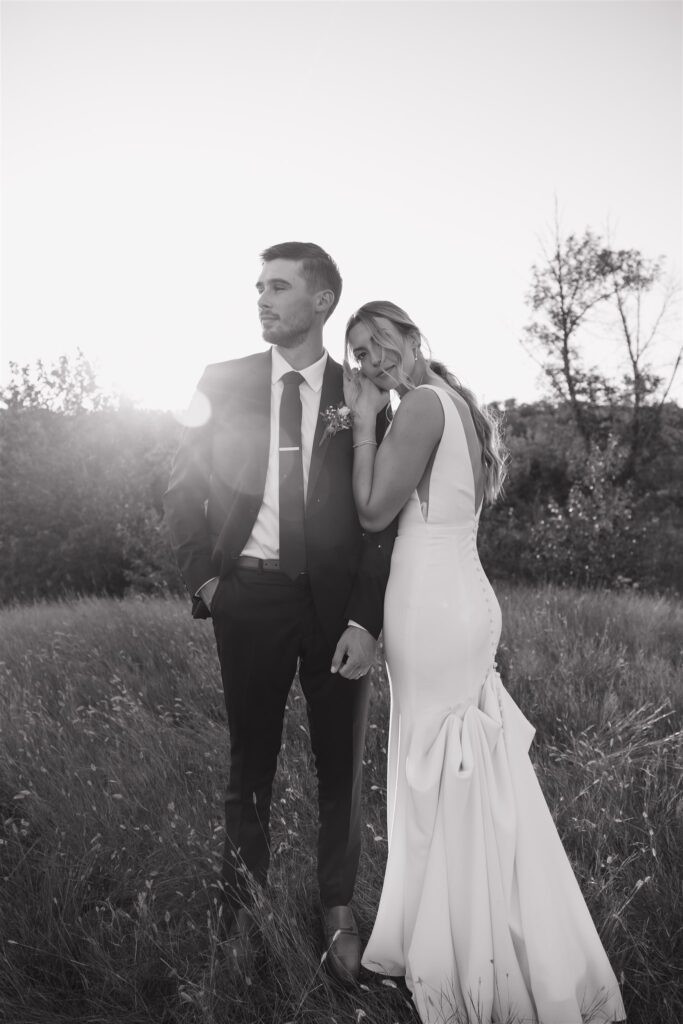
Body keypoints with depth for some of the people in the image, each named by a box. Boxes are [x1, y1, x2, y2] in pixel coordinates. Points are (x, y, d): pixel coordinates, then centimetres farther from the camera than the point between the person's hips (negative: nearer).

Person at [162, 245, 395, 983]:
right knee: (249, 764, 12)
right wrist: (202, 577, -2)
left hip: (337, 603, 0)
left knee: (341, 766, 11)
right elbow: (183, 492, 9)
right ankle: (243, 912, 30)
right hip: (248, 598, 0)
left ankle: (338, 914, 29)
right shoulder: (222, 383, 2)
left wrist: (365, 621, -10)